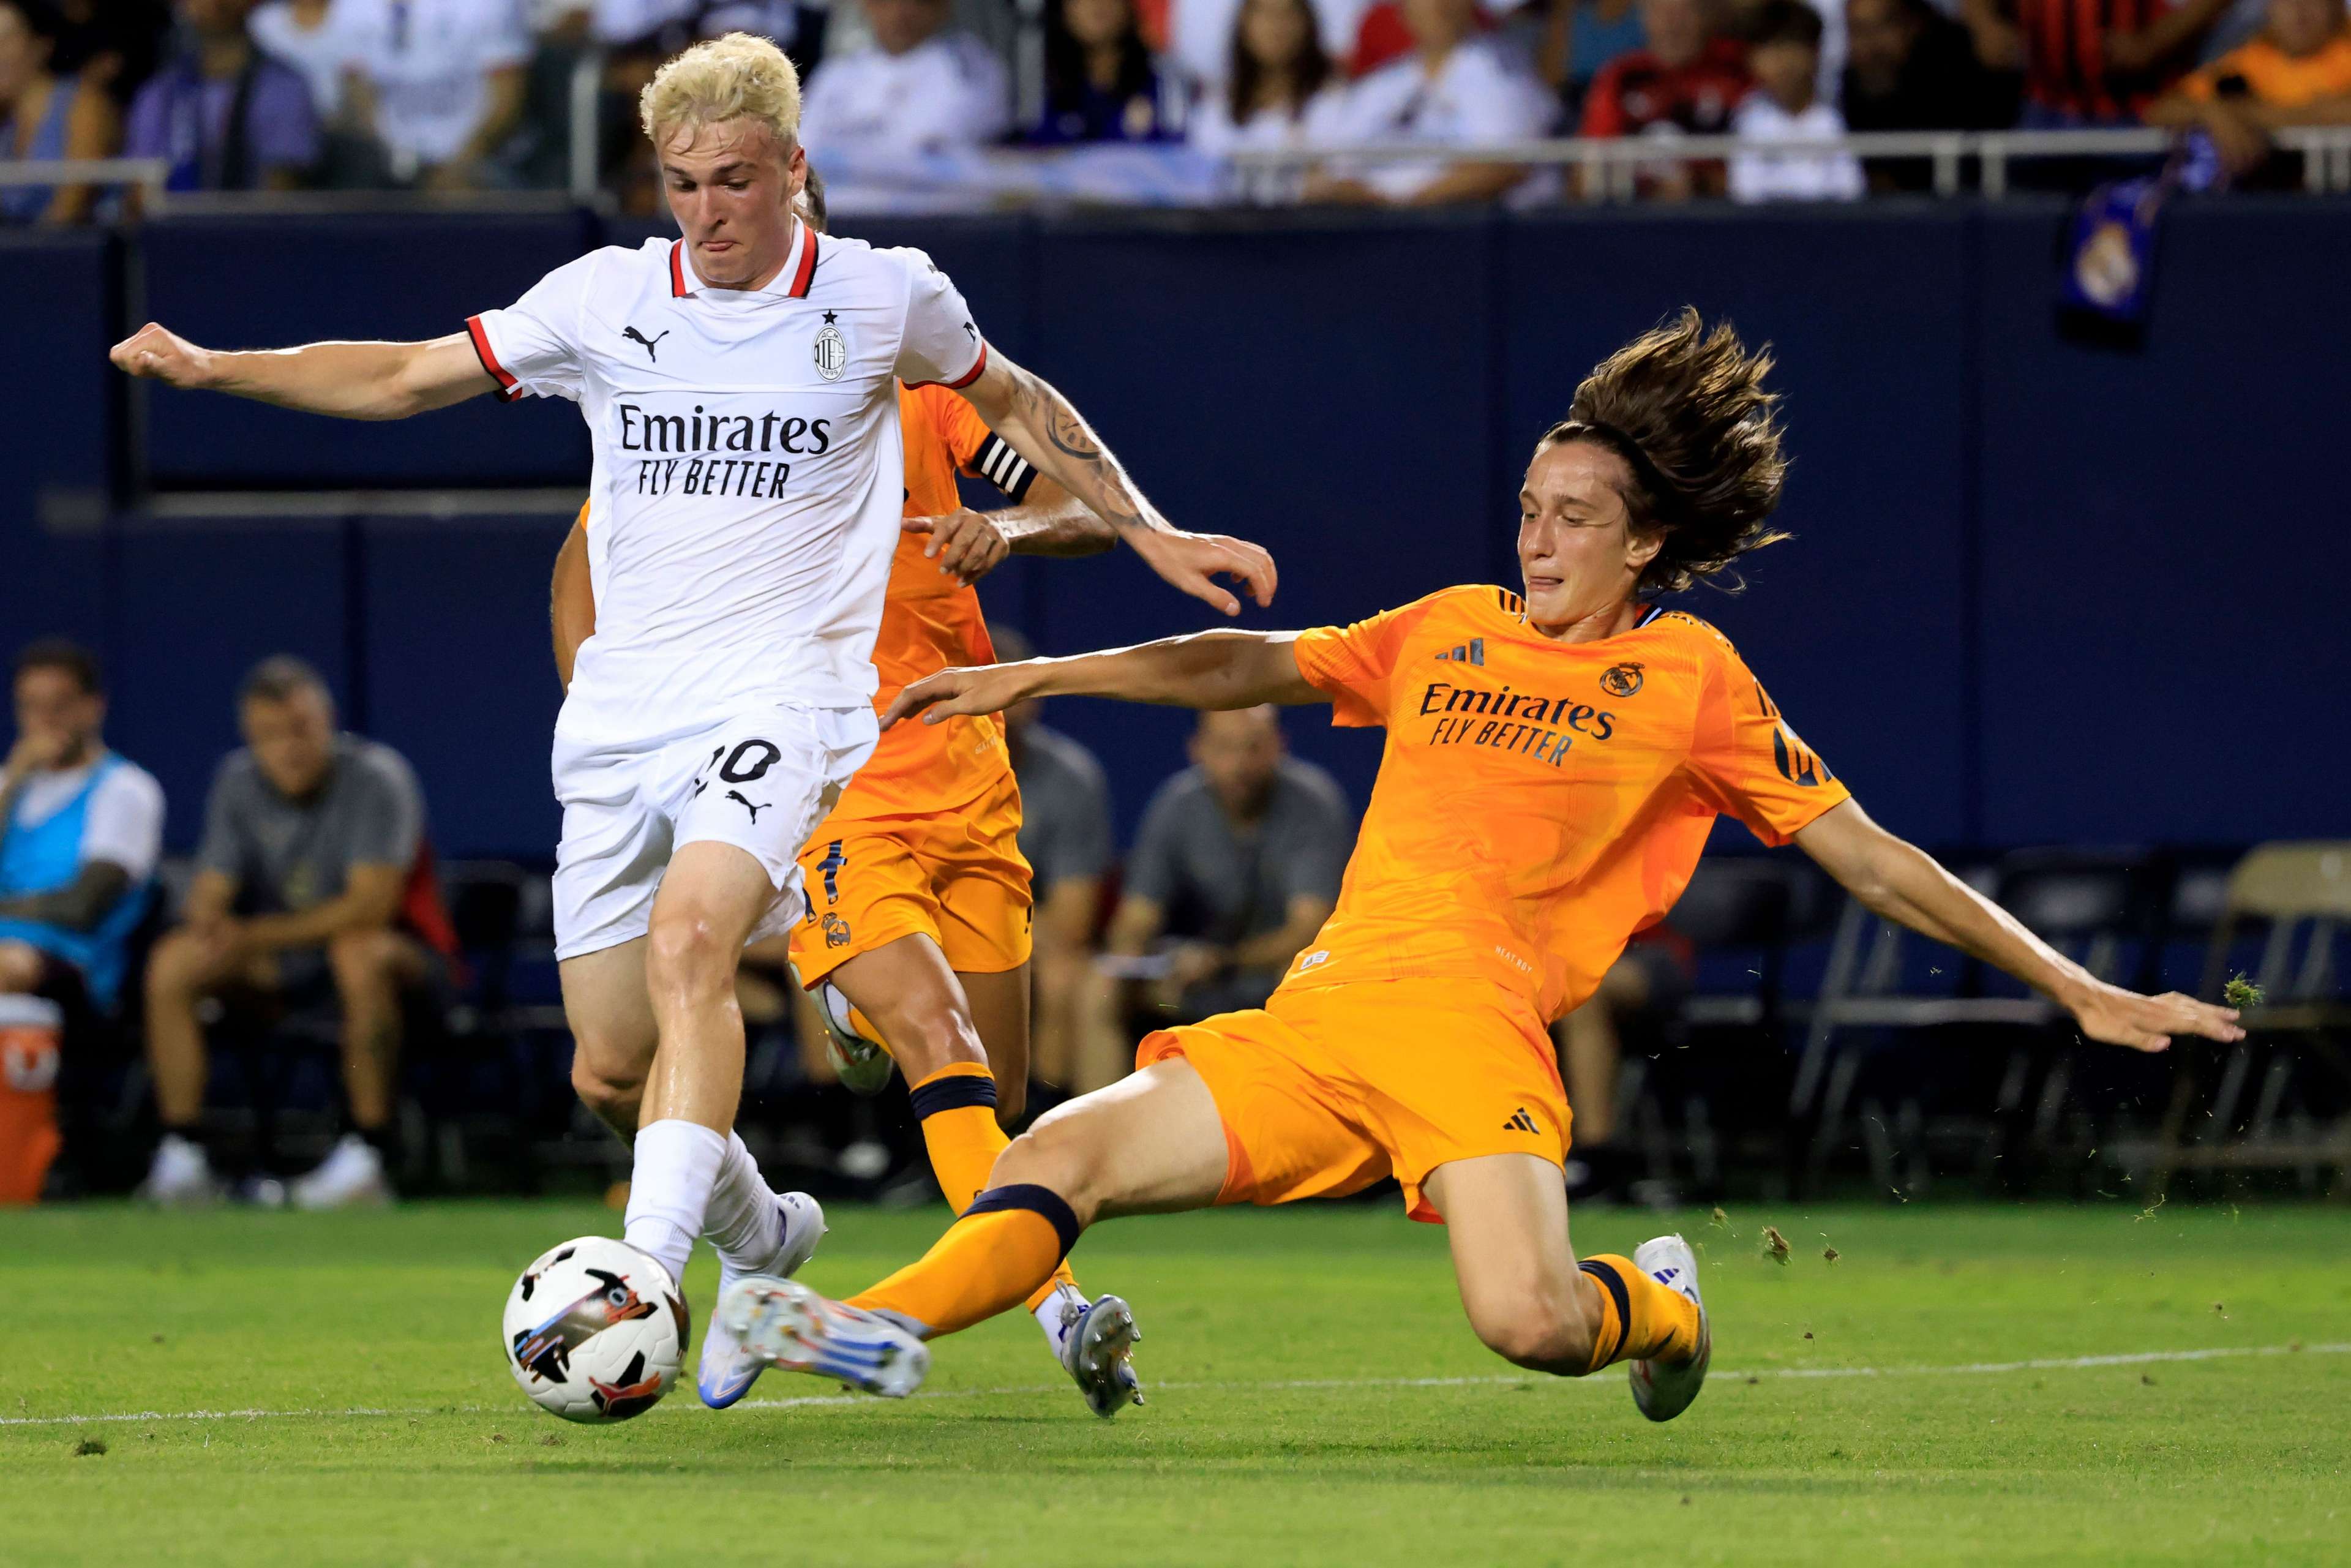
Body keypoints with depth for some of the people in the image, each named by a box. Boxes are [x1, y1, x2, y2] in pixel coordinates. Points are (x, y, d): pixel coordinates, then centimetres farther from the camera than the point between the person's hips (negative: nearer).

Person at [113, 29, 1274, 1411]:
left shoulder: (884, 298, 2)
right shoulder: (608, 298, 6)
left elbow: (1015, 403, 21)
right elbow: (406, 378, 14)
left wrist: (1150, 532, 17)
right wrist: (217, 370, 7)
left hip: (783, 695, -4)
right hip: (622, 711, 4)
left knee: (689, 940, -32)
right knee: (612, 1073, 6)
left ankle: (644, 1275, -40)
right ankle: (761, 1236, 37)